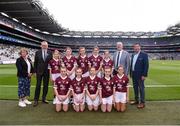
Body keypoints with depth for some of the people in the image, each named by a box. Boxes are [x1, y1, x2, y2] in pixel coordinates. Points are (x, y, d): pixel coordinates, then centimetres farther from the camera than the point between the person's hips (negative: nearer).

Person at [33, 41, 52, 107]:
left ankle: (44, 98, 23)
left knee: (46, 86, 9)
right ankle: (36, 100, 10)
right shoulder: (37, 52, 1)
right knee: (38, 86, 1)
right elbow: (35, 62, 2)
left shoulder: (50, 52, 3)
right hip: (39, 71, -1)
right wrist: (35, 71, -1)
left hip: (47, 71, 2)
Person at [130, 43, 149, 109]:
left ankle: (142, 102, 10)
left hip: (140, 75, -6)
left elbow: (146, 65, -12)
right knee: (135, 88, 14)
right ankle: (136, 100, 27)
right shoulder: (133, 55, 12)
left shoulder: (144, 55, -8)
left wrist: (144, 75, -16)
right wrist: (131, 73, 10)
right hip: (134, 75, 7)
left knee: (141, 88, 0)